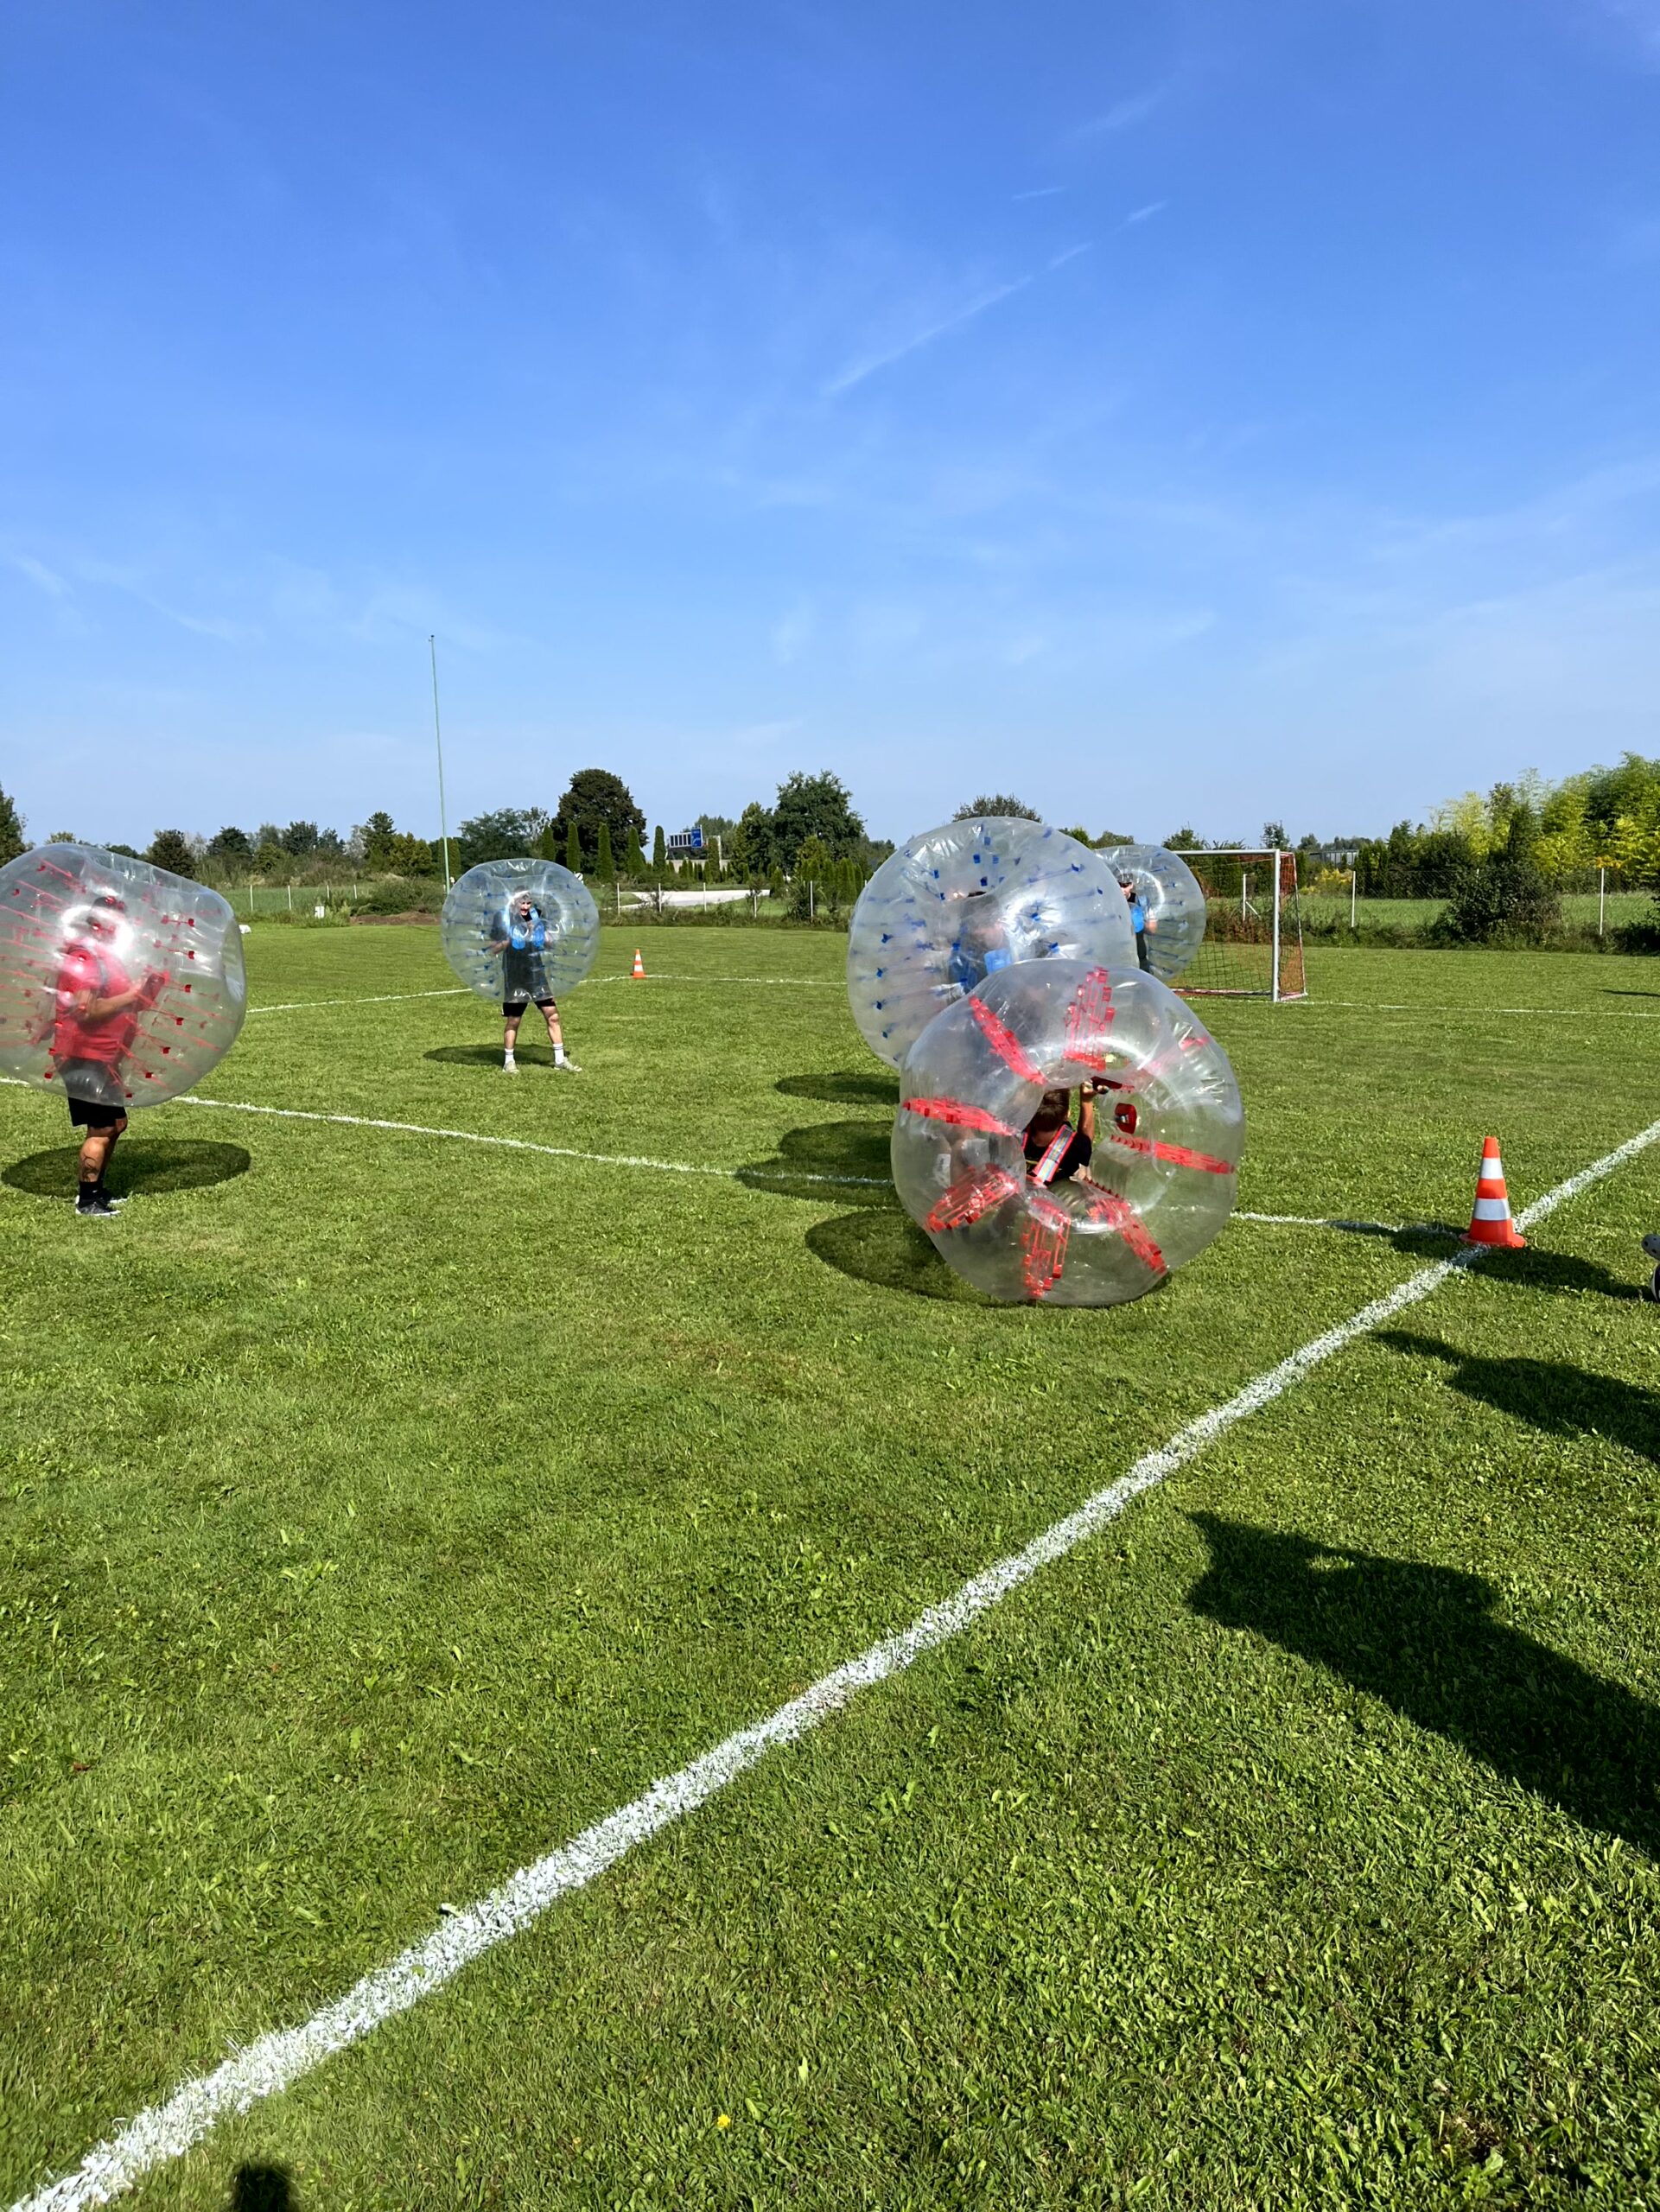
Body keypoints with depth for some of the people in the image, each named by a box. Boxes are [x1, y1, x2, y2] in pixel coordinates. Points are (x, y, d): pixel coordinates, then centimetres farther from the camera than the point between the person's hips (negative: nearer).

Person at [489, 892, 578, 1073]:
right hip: (514, 976, -3)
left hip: (537, 973, 4)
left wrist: (537, 934, -9)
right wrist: (509, 940, -20)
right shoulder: (503, 918, -5)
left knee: (553, 1015, 0)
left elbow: (548, 943, 11)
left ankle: (560, 1059, 10)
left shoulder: (537, 917, 5)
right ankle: (509, 1061, 18)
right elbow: (493, 948, -4)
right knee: (513, 1020, 3)